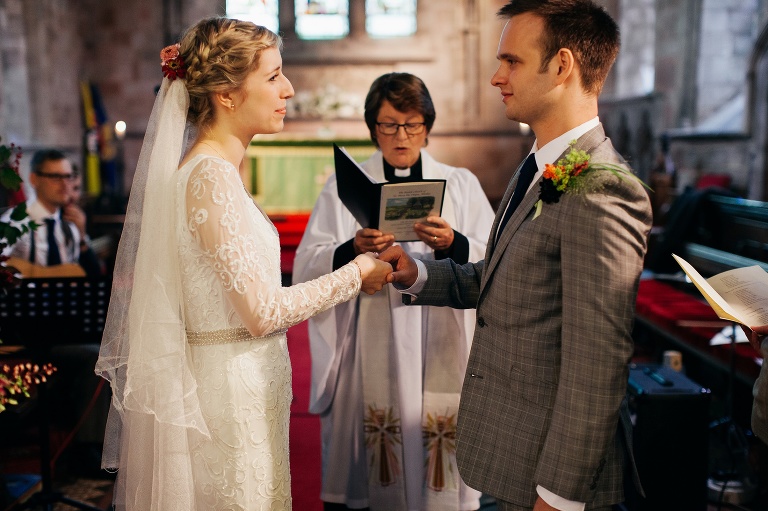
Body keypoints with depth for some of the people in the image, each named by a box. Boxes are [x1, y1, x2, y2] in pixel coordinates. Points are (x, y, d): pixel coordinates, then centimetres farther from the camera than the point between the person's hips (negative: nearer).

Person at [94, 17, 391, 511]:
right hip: (231, 391, -9)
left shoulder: (206, 167, 8)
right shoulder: (212, 176, -20)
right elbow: (262, 312, -21)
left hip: (232, 383, 9)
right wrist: (354, 275, -10)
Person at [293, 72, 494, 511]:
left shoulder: (462, 185, 9)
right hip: (367, 356, 0)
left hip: (440, 355, 1)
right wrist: (353, 251, -21)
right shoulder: (344, 187, 9)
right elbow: (306, 269, -2)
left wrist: (452, 245, -19)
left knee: (440, 471, 3)